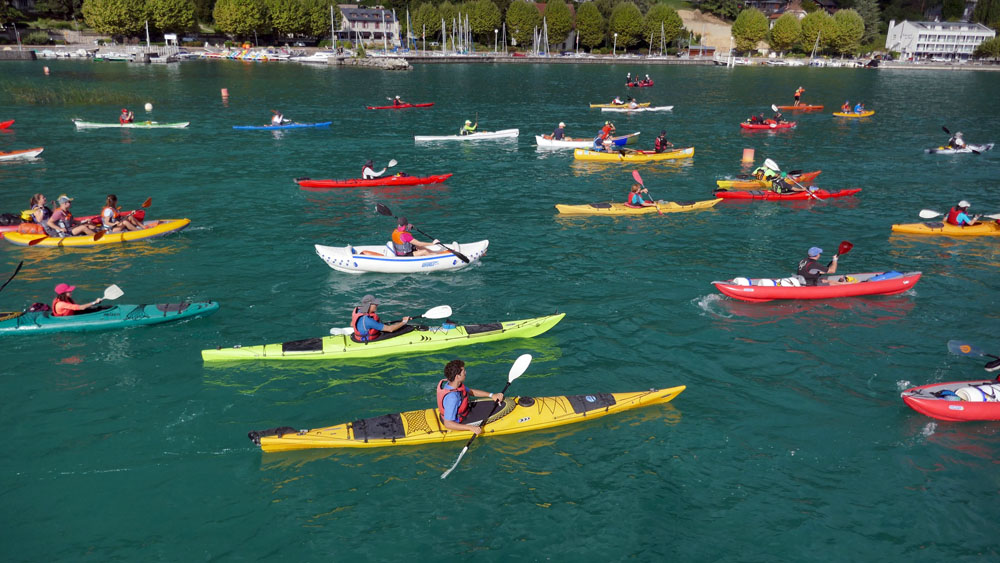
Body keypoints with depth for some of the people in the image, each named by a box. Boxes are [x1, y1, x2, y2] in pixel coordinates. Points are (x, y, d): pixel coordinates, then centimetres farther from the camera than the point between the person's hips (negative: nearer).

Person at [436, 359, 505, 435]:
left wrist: (492, 395, 0)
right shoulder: (452, 397, -37)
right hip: (461, 422, -8)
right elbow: (447, 424, -34)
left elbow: (471, 391, 7)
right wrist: (471, 428, -33)